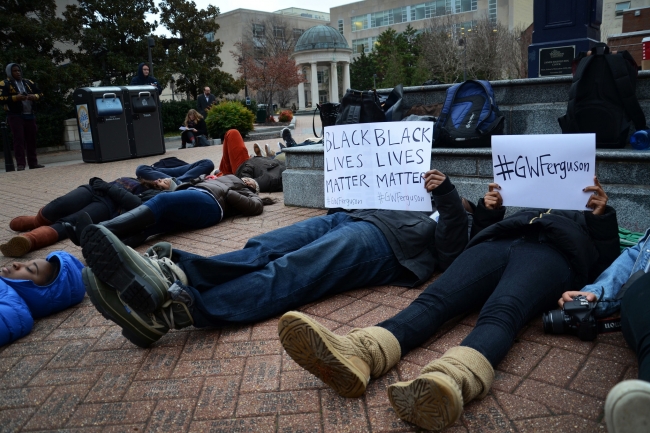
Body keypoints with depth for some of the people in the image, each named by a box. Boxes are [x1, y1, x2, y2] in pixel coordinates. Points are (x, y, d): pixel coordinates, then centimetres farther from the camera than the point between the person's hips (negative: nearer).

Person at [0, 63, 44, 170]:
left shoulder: (29, 83, 15)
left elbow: (40, 93, 16)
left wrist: (34, 96, -5)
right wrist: (15, 97, -19)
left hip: (30, 115, 5)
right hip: (15, 116, -4)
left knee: (31, 139, 5)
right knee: (19, 139, -9)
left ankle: (33, 163, 10)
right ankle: (20, 164, -8)